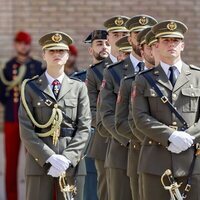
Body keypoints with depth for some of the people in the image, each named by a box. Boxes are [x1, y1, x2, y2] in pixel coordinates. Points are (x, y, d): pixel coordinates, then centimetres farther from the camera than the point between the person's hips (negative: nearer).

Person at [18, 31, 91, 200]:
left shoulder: (79, 88, 11)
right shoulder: (31, 88, 7)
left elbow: (84, 128, 3)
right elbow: (26, 130, -2)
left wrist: (67, 158, -11)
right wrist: (50, 158, -14)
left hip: (70, 164, 1)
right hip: (39, 161, -1)